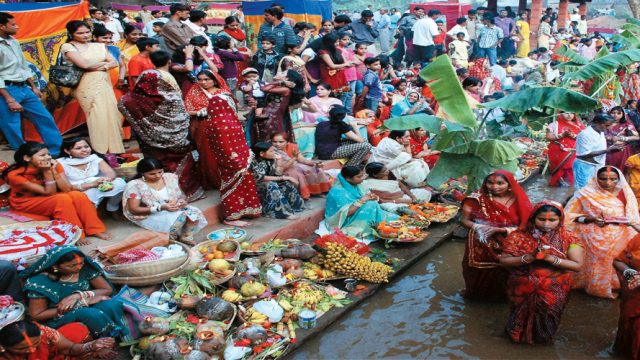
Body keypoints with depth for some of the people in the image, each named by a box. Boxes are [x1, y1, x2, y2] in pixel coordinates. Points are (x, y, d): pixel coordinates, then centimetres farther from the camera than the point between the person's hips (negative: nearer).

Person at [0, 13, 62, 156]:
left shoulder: (14, 42, 11)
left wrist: (33, 87, 19)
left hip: (24, 88, 9)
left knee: (45, 118, 12)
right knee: (13, 129, 0)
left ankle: (59, 152, 22)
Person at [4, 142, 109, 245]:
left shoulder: (54, 165, -13)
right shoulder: (15, 174, -26)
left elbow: (67, 189, -20)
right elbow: (49, 192, -26)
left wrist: (53, 170, -27)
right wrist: (47, 171, -34)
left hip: (49, 198, 5)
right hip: (26, 202, -5)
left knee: (78, 196, -24)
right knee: (63, 199, -31)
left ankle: (95, 230, -19)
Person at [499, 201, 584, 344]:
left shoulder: (568, 239, 0)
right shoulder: (518, 236, -1)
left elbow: (577, 266, -3)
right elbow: (504, 261, -4)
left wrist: (551, 258, -16)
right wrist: (530, 257, -18)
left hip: (555, 289, 0)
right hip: (523, 288, 0)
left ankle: (542, 334, 11)